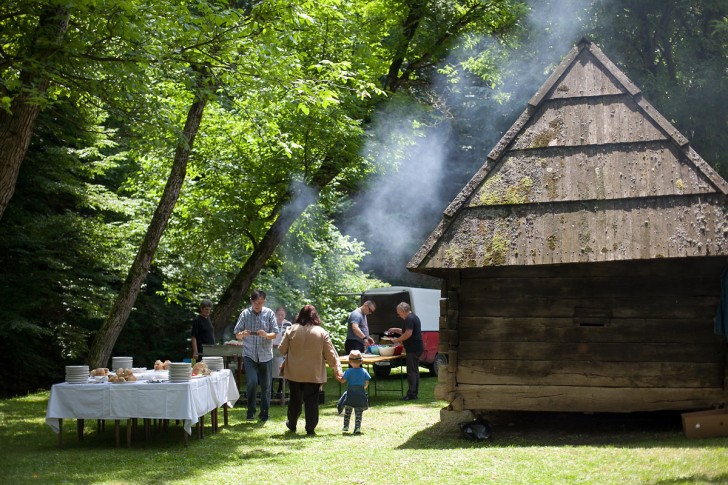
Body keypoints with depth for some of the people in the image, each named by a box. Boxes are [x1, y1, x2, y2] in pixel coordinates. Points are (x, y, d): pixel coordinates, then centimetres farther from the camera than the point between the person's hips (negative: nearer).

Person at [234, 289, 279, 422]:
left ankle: (264, 413, 19)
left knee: (266, 386, 5)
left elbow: (275, 334, -2)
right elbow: (237, 334, 2)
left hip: (266, 355, 1)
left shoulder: (269, 313, 0)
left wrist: (266, 335, -23)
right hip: (249, 355, -1)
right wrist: (242, 334, -22)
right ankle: (250, 411, -1)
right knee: (251, 382, -16)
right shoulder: (245, 314, 0)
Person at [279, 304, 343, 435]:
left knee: (295, 399, 16)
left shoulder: (292, 330, -7)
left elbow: (282, 350, -1)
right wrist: (337, 369, 6)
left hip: (294, 373, 1)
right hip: (314, 374, -1)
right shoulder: (321, 332, -7)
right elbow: (331, 353, -3)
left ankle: (292, 424, 31)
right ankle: (310, 428, 4)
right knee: (311, 401, 5)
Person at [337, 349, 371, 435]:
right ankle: (357, 428, -4)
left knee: (347, 411, 15)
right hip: (360, 395, 1)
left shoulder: (349, 371, -10)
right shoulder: (364, 371, -2)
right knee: (358, 413, 5)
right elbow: (367, 382, 1)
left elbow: (343, 380, -10)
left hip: (350, 394, -1)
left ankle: (346, 426, 17)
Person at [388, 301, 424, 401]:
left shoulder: (409, 319, -15)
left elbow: (408, 334, -24)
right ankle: (415, 393, 17)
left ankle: (411, 394, -8)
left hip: (413, 349, -11)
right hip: (417, 348, 11)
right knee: (415, 371, 13)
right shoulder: (414, 317, 19)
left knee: (411, 372, -8)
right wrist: (395, 330, 23)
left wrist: (397, 340, -14)